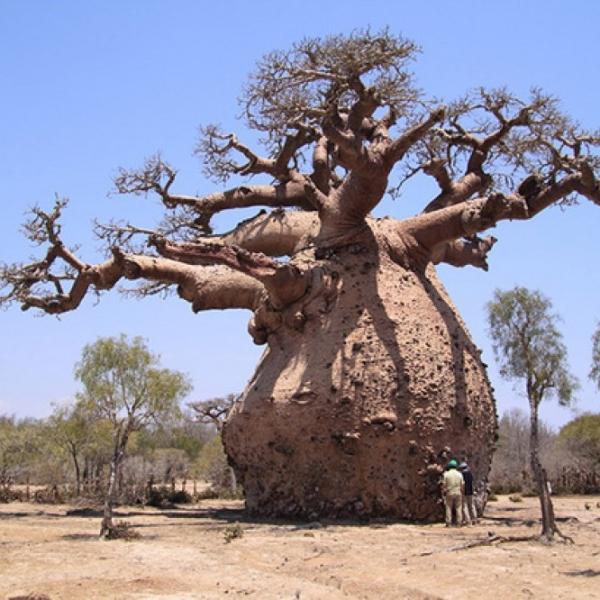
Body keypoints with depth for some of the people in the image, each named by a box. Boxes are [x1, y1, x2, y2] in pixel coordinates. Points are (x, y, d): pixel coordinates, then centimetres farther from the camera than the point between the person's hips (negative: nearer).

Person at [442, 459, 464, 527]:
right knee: (458, 508, 5)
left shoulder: (446, 474, -4)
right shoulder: (459, 474, 2)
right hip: (458, 493, 1)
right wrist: (462, 492, 11)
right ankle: (458, 523, 2)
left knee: (449, 508, 4)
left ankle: (448, 523, 0)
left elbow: (443, 485, -5)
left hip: (449, 493, -1)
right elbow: (462, 485, 2)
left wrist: (443, 493, 4)